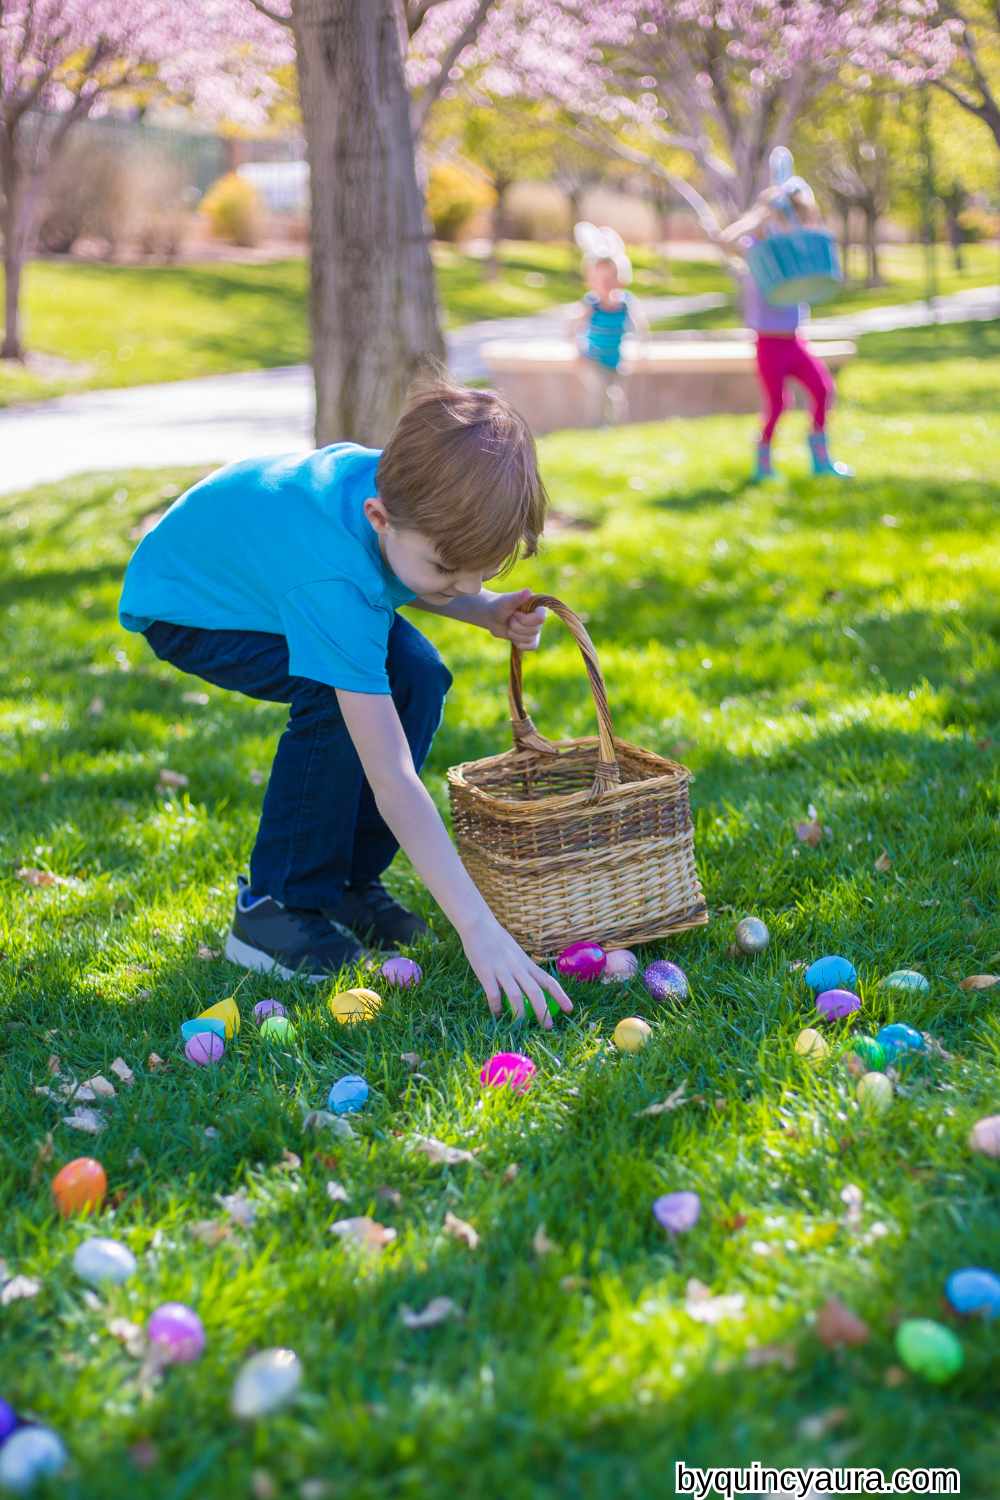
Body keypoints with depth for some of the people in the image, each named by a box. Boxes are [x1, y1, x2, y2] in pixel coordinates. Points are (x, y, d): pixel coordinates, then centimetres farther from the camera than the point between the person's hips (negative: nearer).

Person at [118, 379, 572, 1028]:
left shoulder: (407, 483, -25)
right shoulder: (332, 584, -44)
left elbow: (396, 581, 2)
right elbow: (392, 781, -46)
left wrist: (489, 610, -18)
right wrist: (479, 928, -48)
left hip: (258, 556, 7)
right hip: (184, 603, -7)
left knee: (418, 677, -13)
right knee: (337, 696, -30)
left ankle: (349, 880, 4)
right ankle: (274, 905, -12)